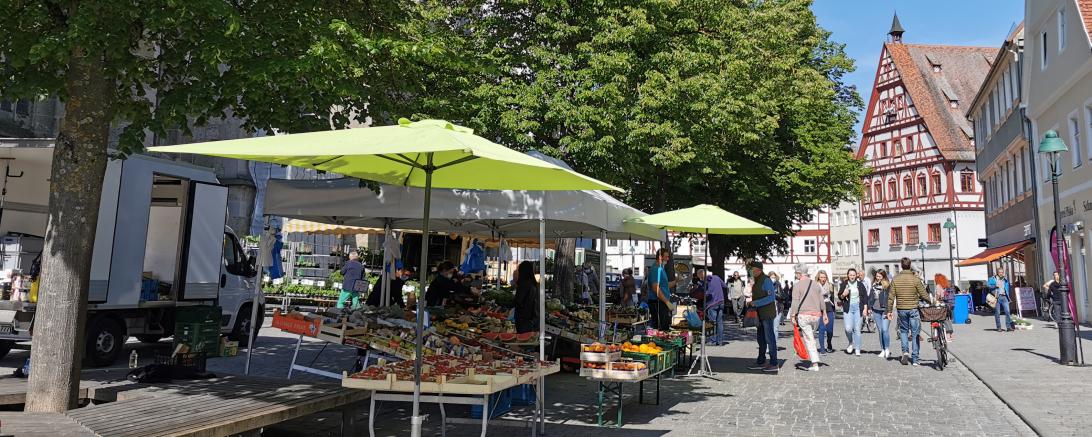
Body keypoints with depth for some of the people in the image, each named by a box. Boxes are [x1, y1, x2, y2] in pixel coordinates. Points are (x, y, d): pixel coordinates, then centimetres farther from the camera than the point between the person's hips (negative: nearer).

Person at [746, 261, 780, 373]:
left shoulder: (766, 280, -14)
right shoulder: (756, 281, 15)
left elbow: (771, 297, -20)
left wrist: (756, 303, -21)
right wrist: (751, 302, 9)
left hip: (767, 313, -10)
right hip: (760, 314, 10)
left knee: (770, 338, -6)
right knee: (761, 338, 13)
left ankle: (774, 364, 0)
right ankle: (761, 362, 20)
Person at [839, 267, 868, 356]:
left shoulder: (860, 284, 5)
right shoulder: (844, 284, 5)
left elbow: (865, 297, 6)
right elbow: (839, 296, 10)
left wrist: (865, 309, -1)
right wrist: (843, 295, -12)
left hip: (858, 308, 0)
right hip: (848, 308, 0)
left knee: (857, 329, 0)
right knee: (848, 328, -12)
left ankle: (857, 349, 8)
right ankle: (851, 343, 16)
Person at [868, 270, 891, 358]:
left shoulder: (887, 286, -5)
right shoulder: (874, 285, 11)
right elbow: (870, 297, 17)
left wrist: (887, 311, -14)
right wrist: (870, 308, 11)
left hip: (885, 310, -5)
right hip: (876, 311, 5)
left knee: (885, 329, -11)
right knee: (880, 330, 8)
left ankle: (887, 349, 3)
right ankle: (883, 350, 15)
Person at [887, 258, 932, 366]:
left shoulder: (895, 279, -2)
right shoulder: (915, 279, -9)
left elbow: (891, 297, -1)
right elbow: (924, 295, -7)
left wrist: (889, 311, 6)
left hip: (901, 309, 2)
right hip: (913, 308, -2)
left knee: (903, 330, 19)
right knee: (915, 333, 6)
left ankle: (905, 351, 2)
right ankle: (915, 359, 8)